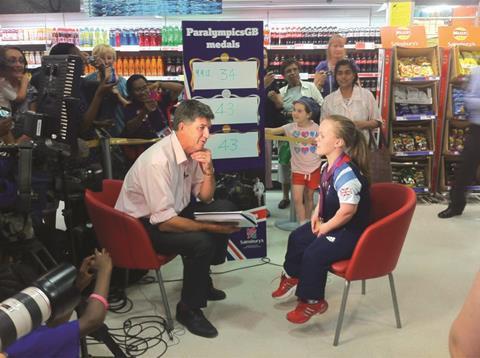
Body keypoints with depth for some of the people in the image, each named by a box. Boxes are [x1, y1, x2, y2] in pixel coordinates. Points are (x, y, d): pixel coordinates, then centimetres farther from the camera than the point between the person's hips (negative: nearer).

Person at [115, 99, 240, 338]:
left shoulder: (192, 151, -3)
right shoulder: (158, 160, -28)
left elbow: (205, 198, 8)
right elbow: (165, 222, -29)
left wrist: (208, 170, -12)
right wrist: (212, 227, -23)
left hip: (174, 211, 9)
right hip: (144, 225, -9)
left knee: (226, 208, 4)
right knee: (201, 242, -29)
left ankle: (202, 280, 17)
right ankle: (188, 309, -4)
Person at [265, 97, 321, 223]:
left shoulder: (316, 128, -6)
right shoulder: (290, 127, -8)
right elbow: (272, 131, -23)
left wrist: (316, 142, -15)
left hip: (313, 169, 0)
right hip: (297, 169, 0)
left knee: (309, 197, 13)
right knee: (297, 199, -8)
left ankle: (307, 223, 29)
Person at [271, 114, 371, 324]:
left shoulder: (346, 172, -32)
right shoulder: (327, 167, 0)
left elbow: (347, 210, -33)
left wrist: (326, 227, -20)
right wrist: (317, 214, 2)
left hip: (351, 231, -10)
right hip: (330, 223, 11)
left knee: (314, 254, -22)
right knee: (297, 238, 16)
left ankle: (312, 301, 2)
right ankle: (292, 277, 41)